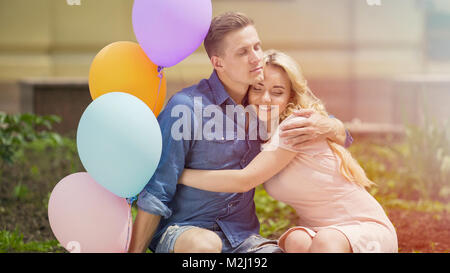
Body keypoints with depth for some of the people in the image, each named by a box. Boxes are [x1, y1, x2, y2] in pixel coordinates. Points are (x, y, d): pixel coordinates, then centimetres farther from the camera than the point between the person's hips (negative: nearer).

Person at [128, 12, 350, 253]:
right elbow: (154, 195, -9)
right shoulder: (185, 107, -12)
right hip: (181, 231, -4)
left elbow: (341, 136, 13)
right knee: (204, 245, -41)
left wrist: (326, 126, -11)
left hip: (241, 235, 4)